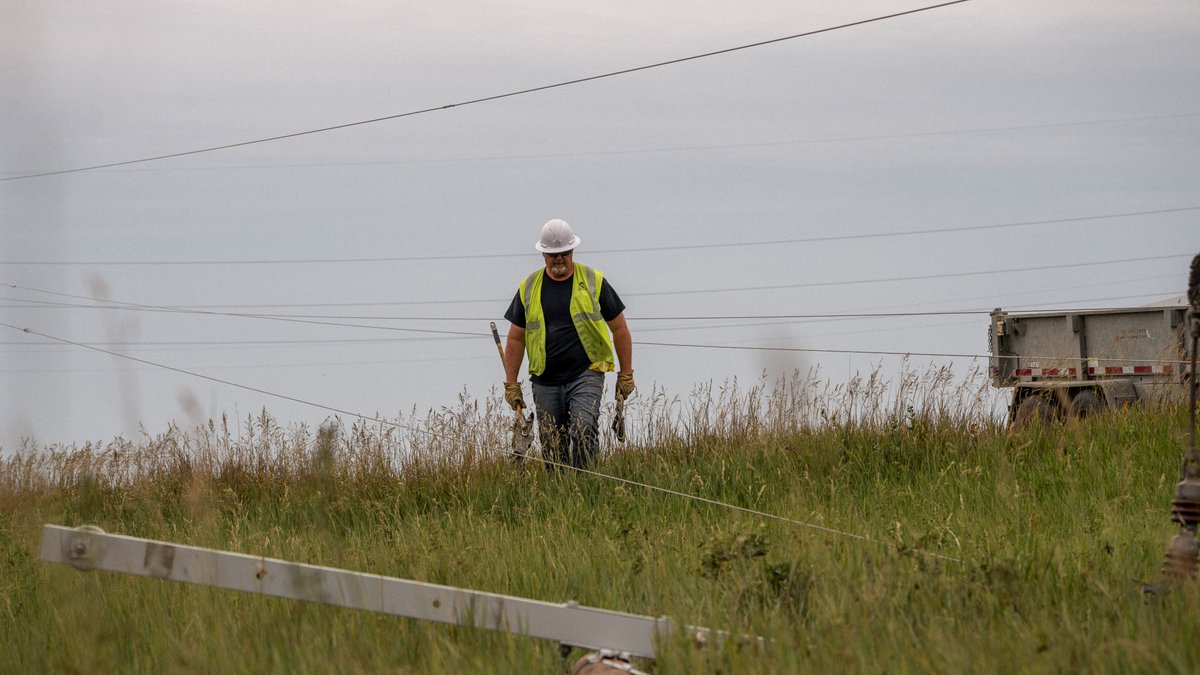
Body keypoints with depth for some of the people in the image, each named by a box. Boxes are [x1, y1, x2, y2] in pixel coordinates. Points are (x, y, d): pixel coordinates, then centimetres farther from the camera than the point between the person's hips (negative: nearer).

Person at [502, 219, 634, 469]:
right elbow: (516, 338, 14)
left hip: (586, 375, -3)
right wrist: (511, 384, 8)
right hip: (545, 381, 3)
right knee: (552, 450, 3)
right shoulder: (529, 288, 9)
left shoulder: (593, 282, 4)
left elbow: (619, 328, 9)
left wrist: (626, 374, 6)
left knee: (584, 433, -21)